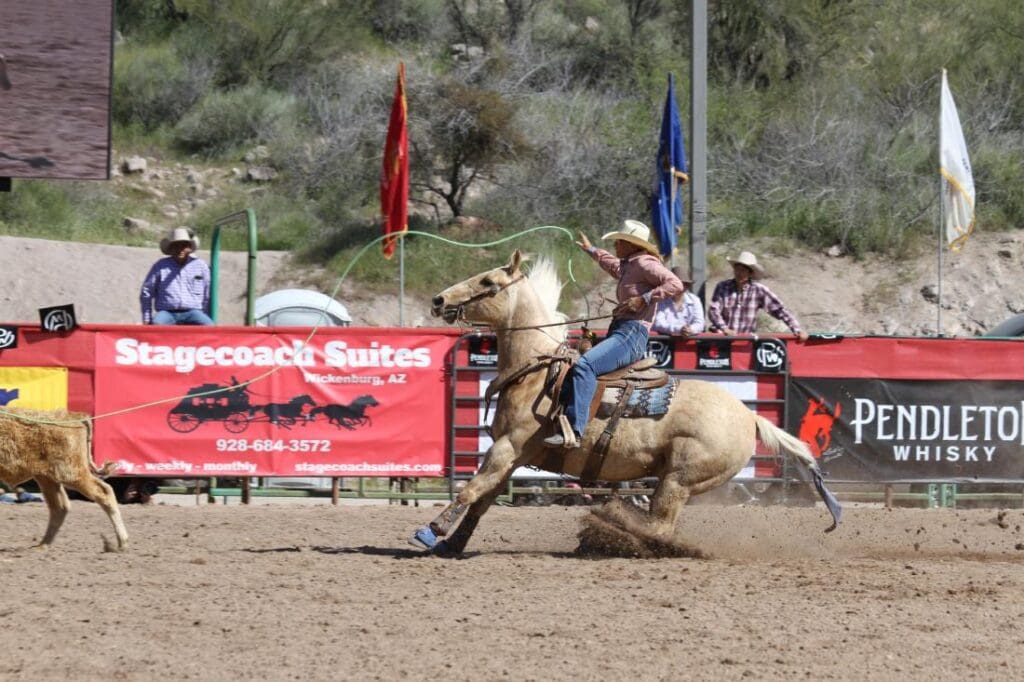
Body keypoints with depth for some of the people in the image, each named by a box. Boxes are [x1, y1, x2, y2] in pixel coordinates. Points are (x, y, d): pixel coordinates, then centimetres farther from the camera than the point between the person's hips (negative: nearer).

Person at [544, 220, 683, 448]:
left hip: (632, 334, -11)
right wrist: (591, 250, 62)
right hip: (618, 332, 11)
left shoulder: (645, 264, -5)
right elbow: (613, 266, 49)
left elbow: (675, 284, -18)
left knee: (584, 365, -31)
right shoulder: (628, 266, 24)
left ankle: (574, 432, -42)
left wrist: (644, 299, -22)